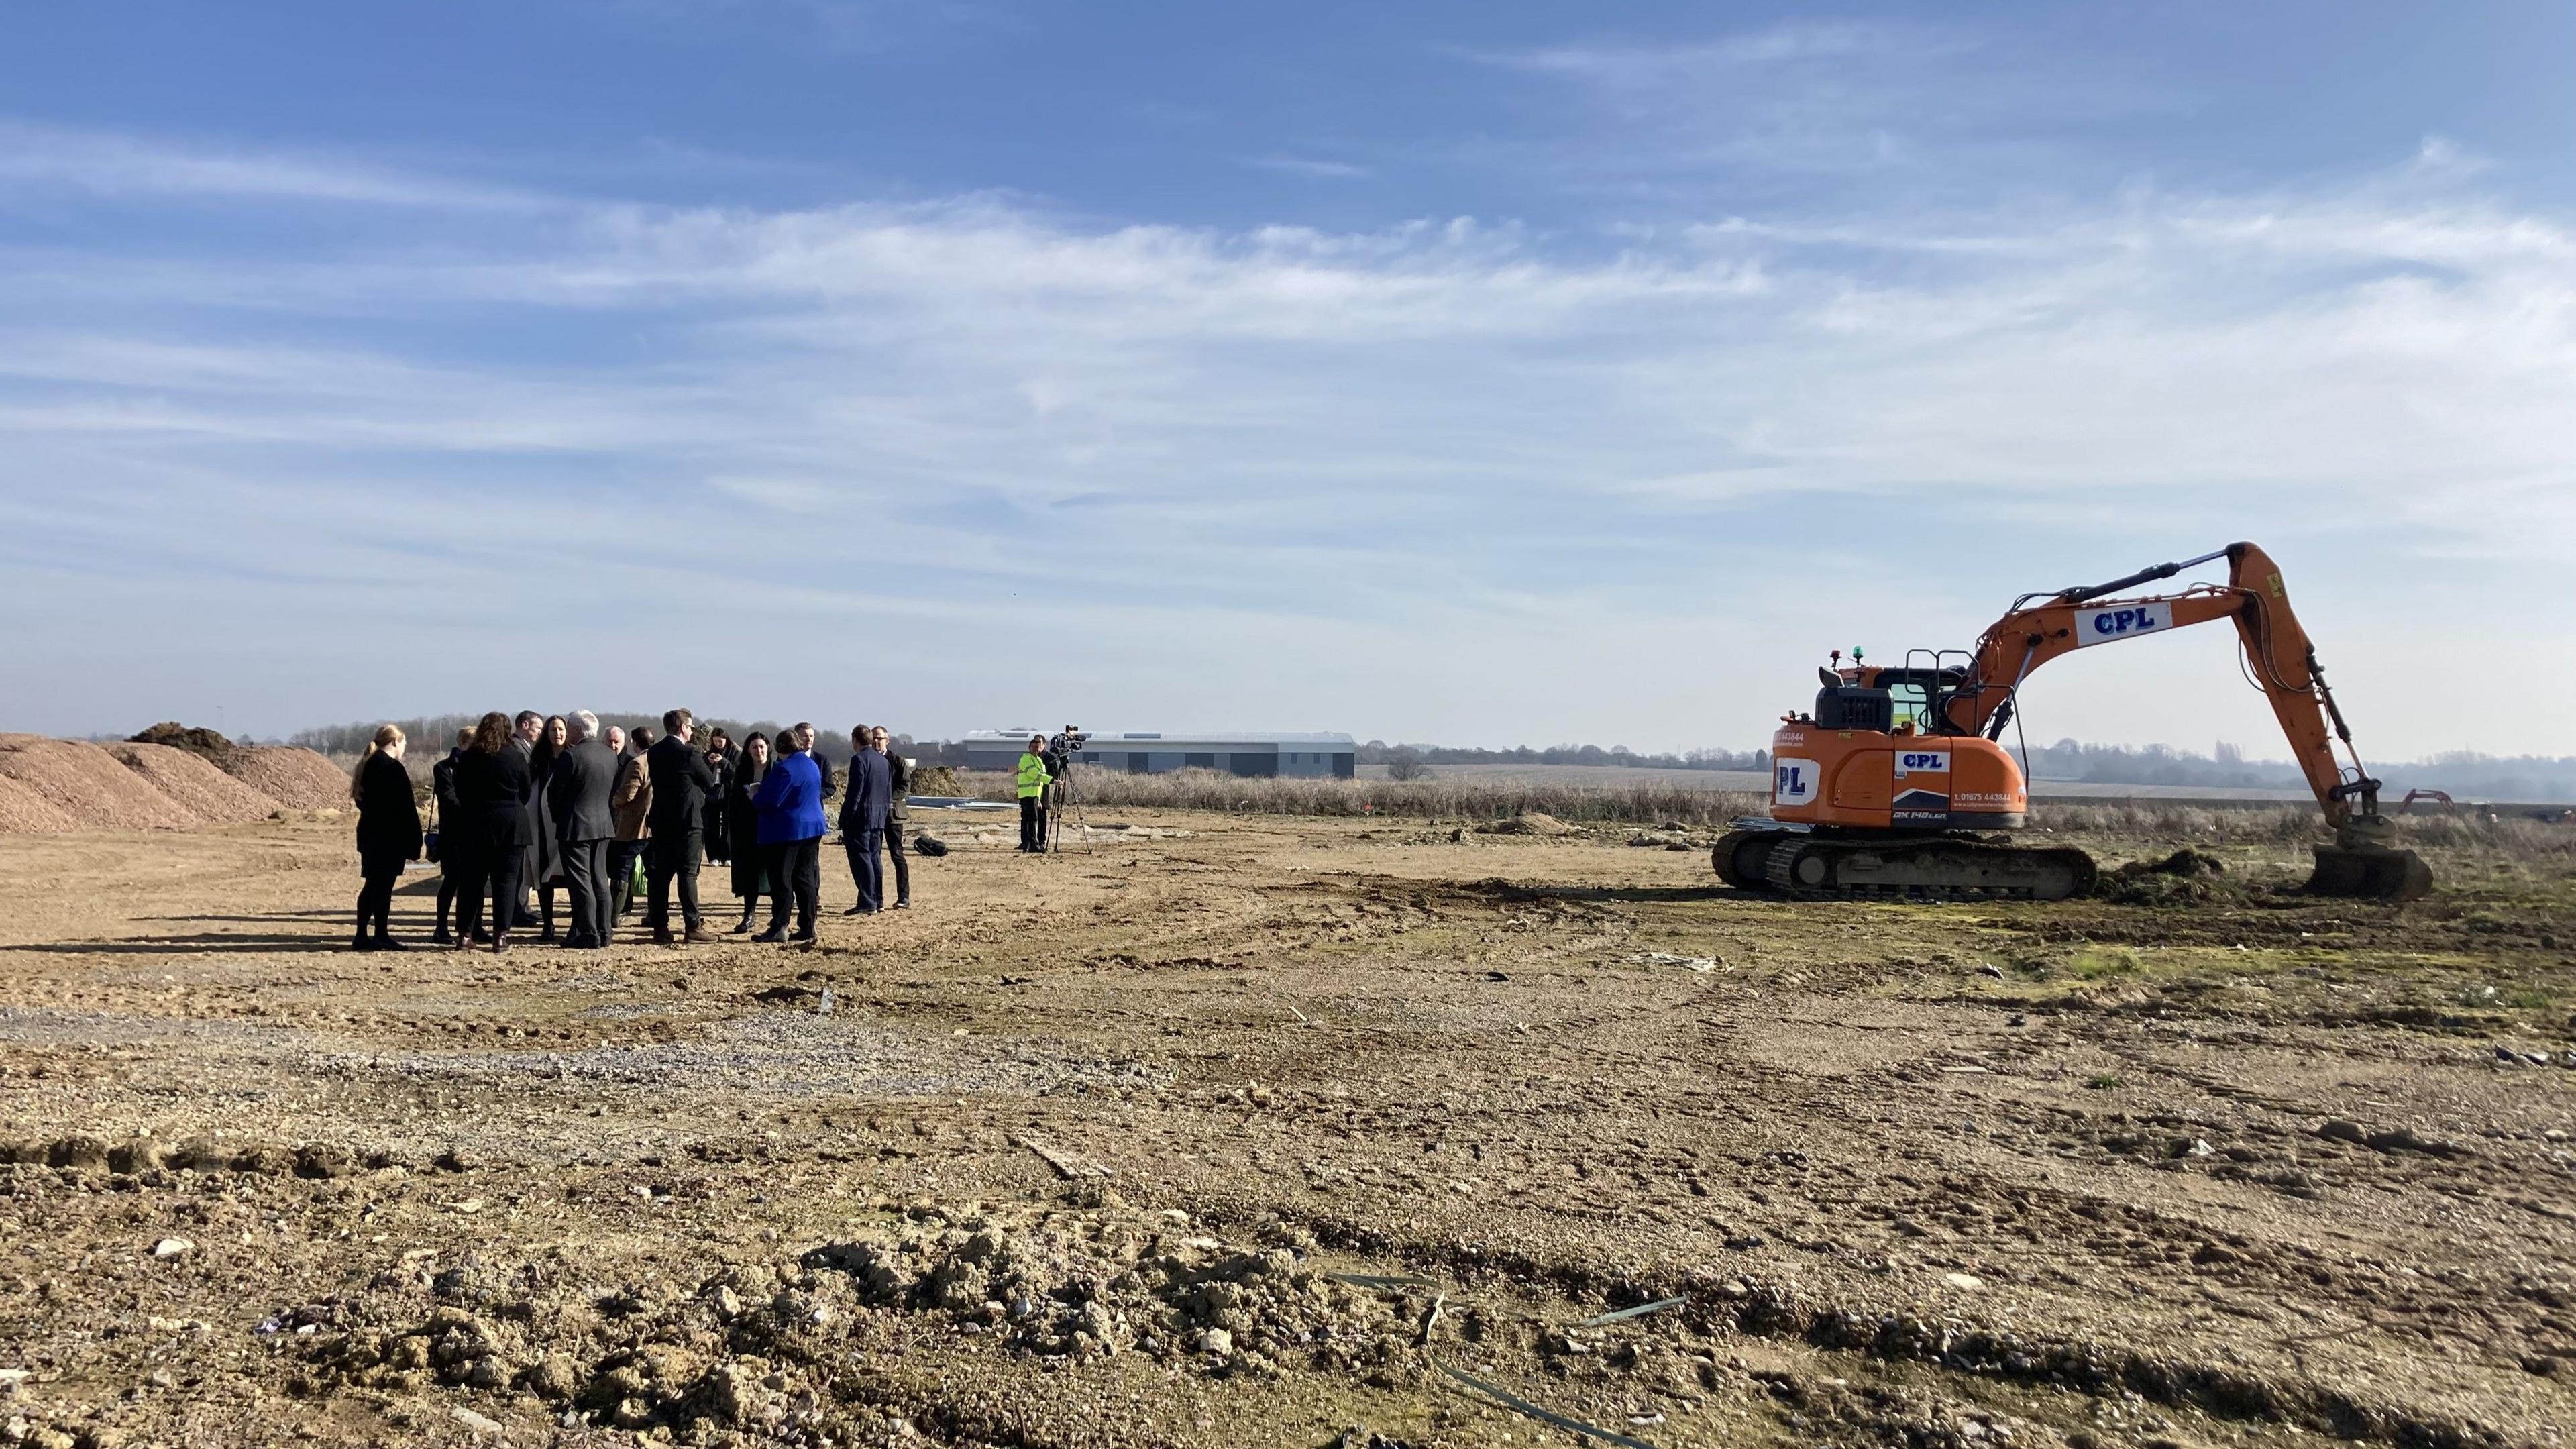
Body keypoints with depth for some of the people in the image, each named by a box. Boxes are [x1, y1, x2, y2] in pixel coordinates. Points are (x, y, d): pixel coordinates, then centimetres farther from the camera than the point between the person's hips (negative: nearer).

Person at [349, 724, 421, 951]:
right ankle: (381, 935, -1)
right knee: (384, 884, -4)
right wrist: (414, 839, -12)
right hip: (390, 836, -9)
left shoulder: (367, 766, 13)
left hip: (369, 833, 9)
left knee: (373, 884, 13)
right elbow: (405, 807, -16)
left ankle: (362, 936, 16)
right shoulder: (393, 768, -15)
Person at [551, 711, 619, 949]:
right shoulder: (610, 756, 7)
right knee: (599, 880, 13)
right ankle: (602, 932, 15)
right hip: (604, 826, 7)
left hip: (575, 827, -7)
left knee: (581, 881, -3)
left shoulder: (570, 756, -15)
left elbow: (555, 791, -9)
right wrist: (612, 819, 17)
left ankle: (588, 934, -4)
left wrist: (558, 816, 7)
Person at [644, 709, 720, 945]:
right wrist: (712, 764, 15)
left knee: (661, 874, 7)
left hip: (660, 821, 6)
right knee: (688, 873, -3)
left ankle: (660, 928, 8)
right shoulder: (689, 755, -14)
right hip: (687, 820, -6)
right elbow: (710, 783, -5)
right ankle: (692, 927, -1)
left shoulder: (653, 752, 6)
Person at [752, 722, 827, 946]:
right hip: (812, 827, 8)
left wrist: (754, 799, 1)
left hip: (786, 830, -8)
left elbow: (770, 801, -20)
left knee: (782, 880, -3)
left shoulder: (784, 768, -16)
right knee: (805, 878, 9)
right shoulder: (812, 765, 13)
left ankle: (779, 928, -1)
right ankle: (807, 929, 9)